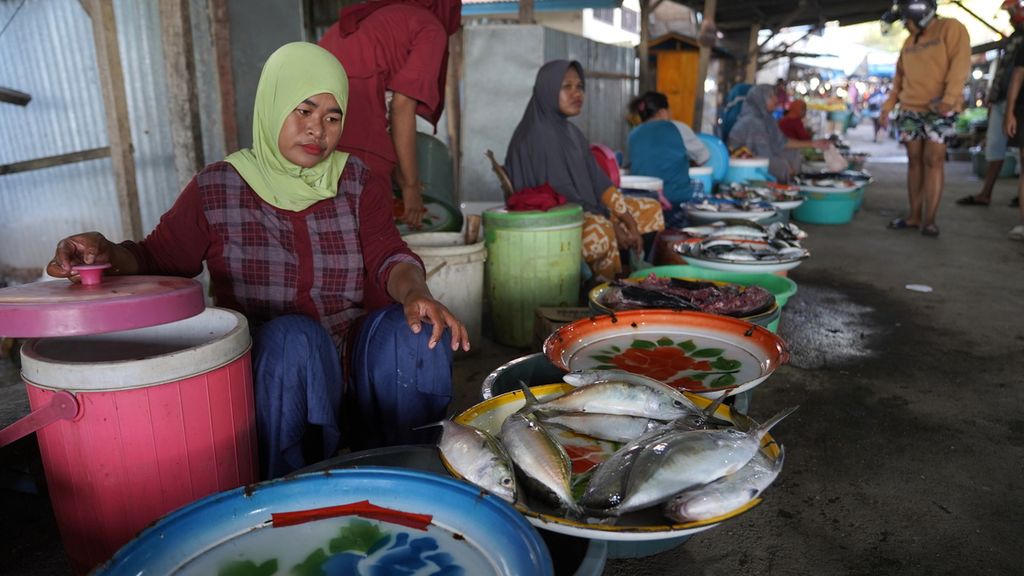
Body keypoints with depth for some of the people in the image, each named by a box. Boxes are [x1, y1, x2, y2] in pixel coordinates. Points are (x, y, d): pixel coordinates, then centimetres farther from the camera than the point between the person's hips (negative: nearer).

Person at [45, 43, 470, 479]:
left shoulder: (352, 180, 7)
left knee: (416, 331, -25)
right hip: (265, 368, -2)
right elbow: (157, 260, 6)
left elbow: (389, 255, -3)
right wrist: (108, 253, -17)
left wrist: (415, 293, -25)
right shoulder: (216, 189, 2)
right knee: (294, 336, -34)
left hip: (350, 359, 2)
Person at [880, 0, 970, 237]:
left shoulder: (950, 28, -1)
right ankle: (914, 216, 8)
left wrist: (948, 99, -22)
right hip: (910, 110, 6)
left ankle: (929, 220, -8)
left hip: (939, 110, -6)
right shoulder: (908, 42, 18)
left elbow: (960, 63, -11)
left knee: (934, 160, -9)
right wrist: (888, 106, 14)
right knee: (914, 161, 5)